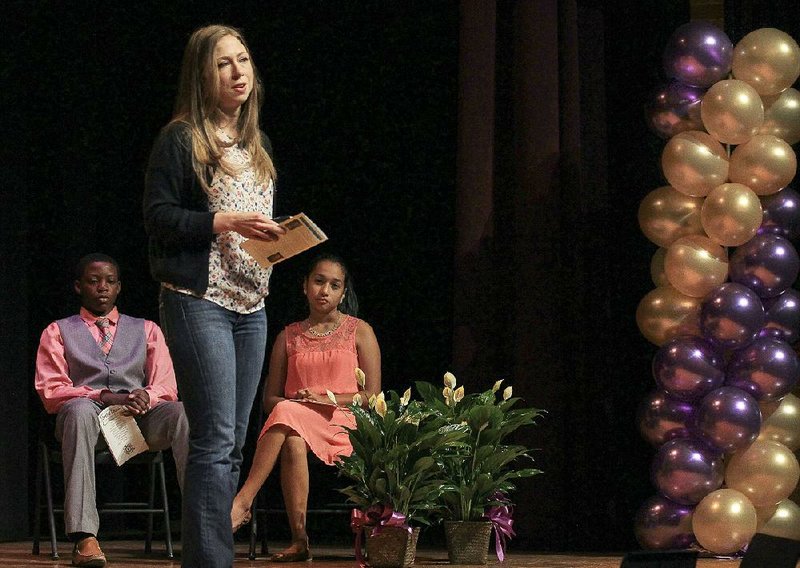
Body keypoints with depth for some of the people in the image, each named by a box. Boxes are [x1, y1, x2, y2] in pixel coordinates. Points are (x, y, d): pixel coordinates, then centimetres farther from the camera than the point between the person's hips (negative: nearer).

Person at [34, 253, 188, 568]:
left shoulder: (146, 330, 25)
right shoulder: (58, 332, 19)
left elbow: (166, 386, 14)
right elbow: (51, 391, 4)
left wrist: (146, 396, -13)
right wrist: (104, 397, -13)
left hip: (141, 419, 2)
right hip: (88, 415, -2)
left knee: (181, 412, -33)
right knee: (80, 409, -40)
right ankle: (84, 537, -50)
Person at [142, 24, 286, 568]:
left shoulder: (256, 144, 18)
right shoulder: (181, 139, -5)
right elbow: (158, 217, -10)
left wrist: (278, 236, 4)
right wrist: (224, 222, -19)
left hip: (251, 306, 8)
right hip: (199, 301, -8)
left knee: (232, 444, 7)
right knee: (215, 439, -12)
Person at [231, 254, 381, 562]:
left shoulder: (359, 331, 11)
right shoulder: (288, 337, 18)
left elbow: (371, 395, 4)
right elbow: (270, 399, 17)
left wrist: (326, 399, -10)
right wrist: (296, 402, -7)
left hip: (343, 425, -2)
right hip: (296, 426, 3)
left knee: (286, 413, -34)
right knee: (293, 442, -37)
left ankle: (242, 501, -40)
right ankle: (299, 539, -40)